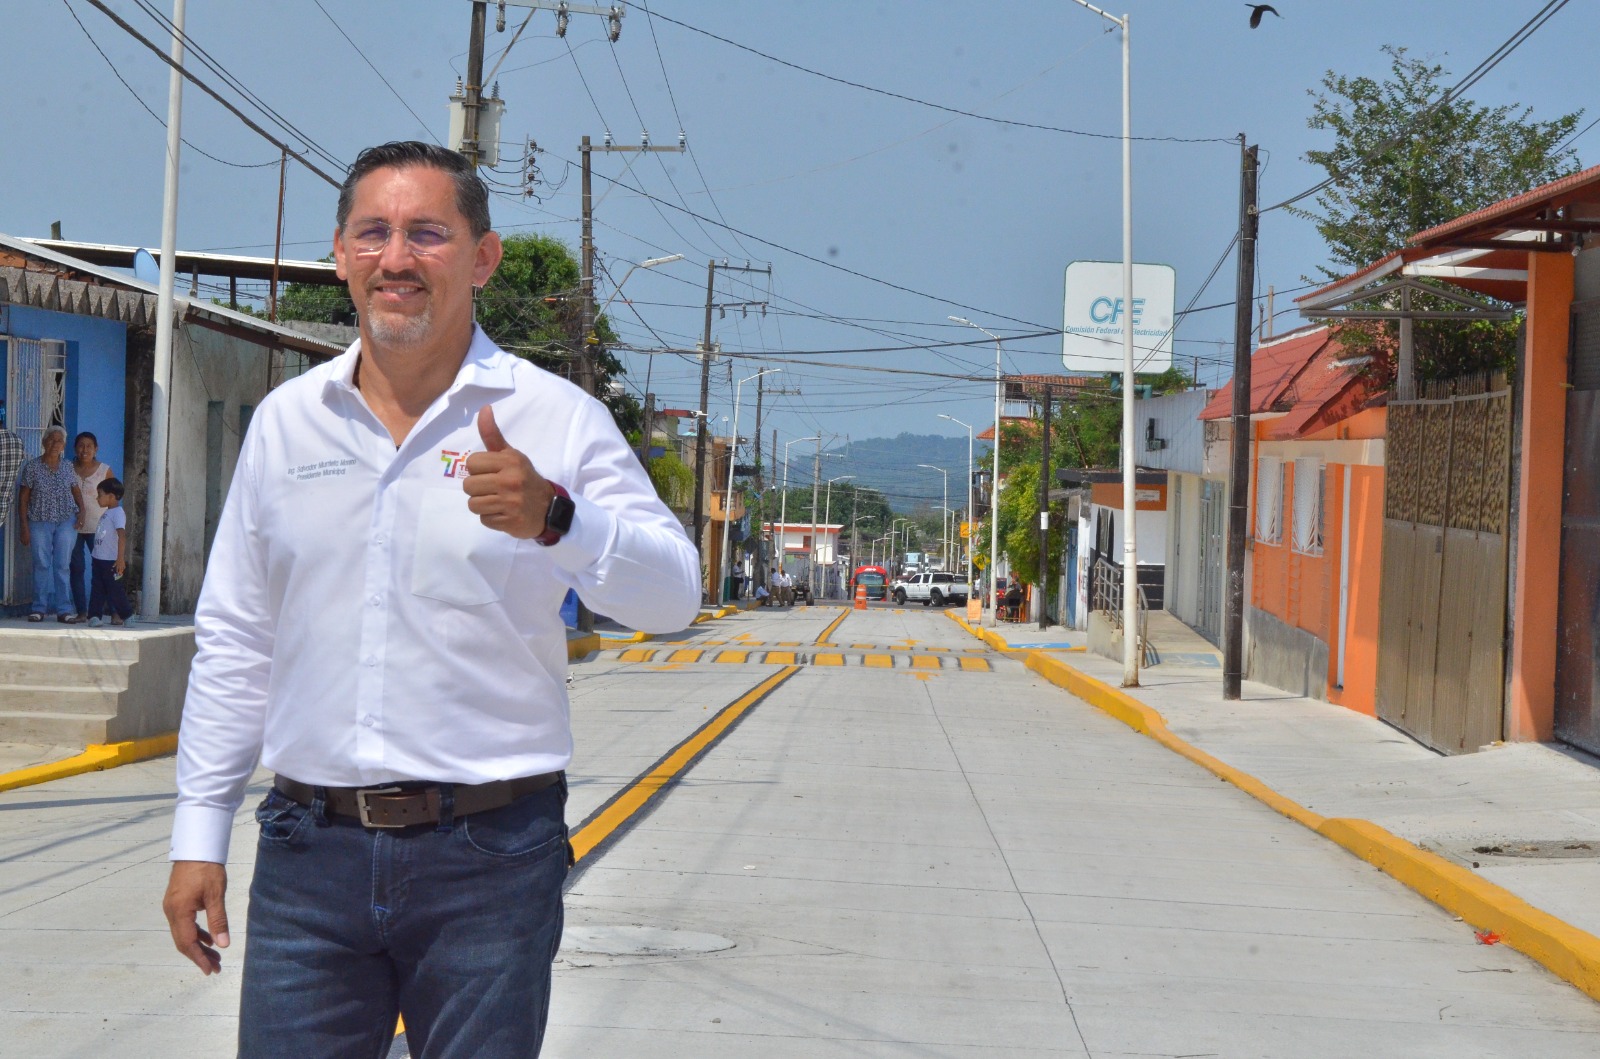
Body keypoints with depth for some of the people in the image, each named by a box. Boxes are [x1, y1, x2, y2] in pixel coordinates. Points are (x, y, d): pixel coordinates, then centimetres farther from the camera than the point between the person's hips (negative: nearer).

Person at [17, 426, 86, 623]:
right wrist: (24, 527, -6)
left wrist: (81, 511, -2)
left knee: (63, 566, 0)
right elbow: (23, 498, -1)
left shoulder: (68, 466, 5)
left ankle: (64, 610, 1)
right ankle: (39, 608, 10)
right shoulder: (32, 466, -3)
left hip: (67, 522, 1)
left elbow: (76, 491, 15)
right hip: (39, 523, -1)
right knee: (41, 565, 2)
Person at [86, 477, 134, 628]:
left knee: (114, 589, -1)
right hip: (98, 559, 8)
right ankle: (94, 615, 6)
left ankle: (127, 615, 9)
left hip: (111, 561, -8)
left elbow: (122, 536, -23)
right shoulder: (106, 513, 14)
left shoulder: (118, 513, -14)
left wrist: (121, 558, -29)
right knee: (97, 589, 5)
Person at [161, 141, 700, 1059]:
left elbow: (673, 596, -9)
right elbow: (235, 640, 13)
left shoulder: (556, 418, -1)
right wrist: (199, 837, 10)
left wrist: (555, 519, -28)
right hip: (311, 848, 3)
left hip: (489, 856, -2)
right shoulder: (286, 422, 9)